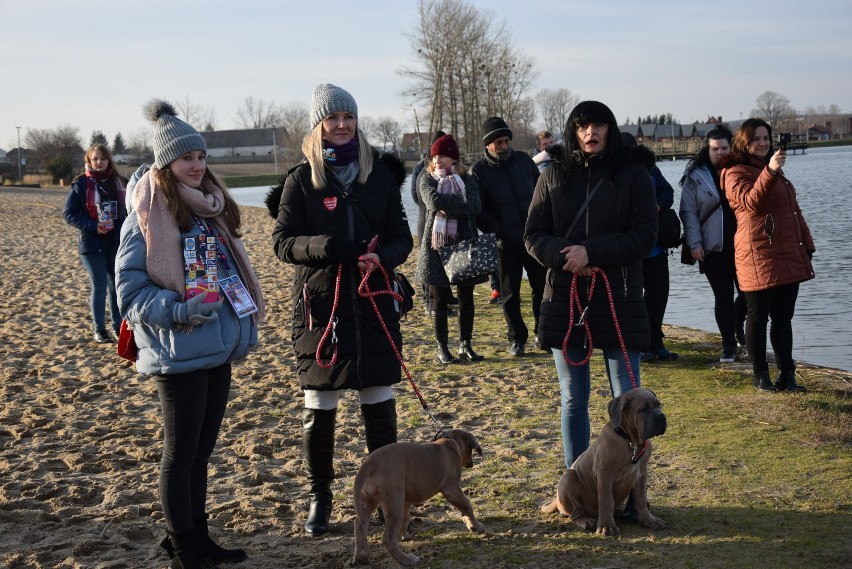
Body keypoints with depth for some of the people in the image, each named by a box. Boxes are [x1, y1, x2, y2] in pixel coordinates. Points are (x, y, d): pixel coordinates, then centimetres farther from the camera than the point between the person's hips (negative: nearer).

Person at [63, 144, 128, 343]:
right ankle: (99, 329, 11)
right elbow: (69, 214, -6)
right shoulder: (81, 184, -5)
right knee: (99, 286, 0)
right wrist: (93, 227, -18)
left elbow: (127, 209, 15)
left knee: (116, 285, 8)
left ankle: (118, 326, 19)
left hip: (116, 243, 3)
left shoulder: (118, 182, 7)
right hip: (92, 244, -3)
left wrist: (124, 232, 2)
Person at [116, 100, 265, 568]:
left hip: (220, 350, 7)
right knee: (182, 452, 4)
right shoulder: (146, 217, -11)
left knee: (203, 448, 16)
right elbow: (129, 289, -12)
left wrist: (246, 329, 14)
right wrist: (180, 311, -25)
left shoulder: (213, 208, 10)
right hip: (179, 354, -7)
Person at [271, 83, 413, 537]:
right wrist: (322, 247, -23)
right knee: (318, 407, 5)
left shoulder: (381, 174, 4)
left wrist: (382, 257, -18)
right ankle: (319, 495, 21)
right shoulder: (302, 179, -1)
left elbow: (401, 237, 5)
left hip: (373, 305, 1)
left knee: (379, 404, 6)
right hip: (319, 306, -1)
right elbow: (282, 242, -3)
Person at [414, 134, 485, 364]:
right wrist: (460, 203, -13)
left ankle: (465, 345, 19)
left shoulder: (467, 180, 6)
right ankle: (442, 348, 12)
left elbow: (476, 207, -12)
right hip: (437, 245, -2)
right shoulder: (427, 179, 3)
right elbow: (433, 201, -18)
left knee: (466, 297, 7)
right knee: (440, 299, 3)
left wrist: (447, 205, -15)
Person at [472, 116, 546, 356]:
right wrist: (499, 231, -18)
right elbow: (479, 211, -7)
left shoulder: (524, 160, 4)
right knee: (510, 294, 6)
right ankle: (517, 338, 18)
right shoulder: (479, 171, -5)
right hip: (506, 243, -2)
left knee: (542, 286, 9)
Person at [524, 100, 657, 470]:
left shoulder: (633, 175, 0)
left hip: (619, 301, -2)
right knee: (573, 400, 10)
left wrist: (590, 251, -16)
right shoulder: (554, 177, 6)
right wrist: (566, 256, -15)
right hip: (565, 300, 2)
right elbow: (533, 235, 4)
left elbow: (645, 237, -6)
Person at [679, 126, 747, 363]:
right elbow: (688, 211, -2)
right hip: (713, 248, -2)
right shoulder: (696, 176, 0)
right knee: (723, 296, 1)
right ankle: (728, 344, 11)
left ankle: (738, 324, 36)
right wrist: (694, 243, -10)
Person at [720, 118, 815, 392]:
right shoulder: (736, 172, -5)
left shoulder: (774, 169, 22)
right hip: (759, 257, -7)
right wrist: (769, 172, -38)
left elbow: (794, 210, 25)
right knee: (758, 316, 0)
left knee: (784, 317, 9)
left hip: (789, 256, 8)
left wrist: (807, 244, 19)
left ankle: (787, 375, 13)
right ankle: (761, 375, 8)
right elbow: (752, 202, -25)